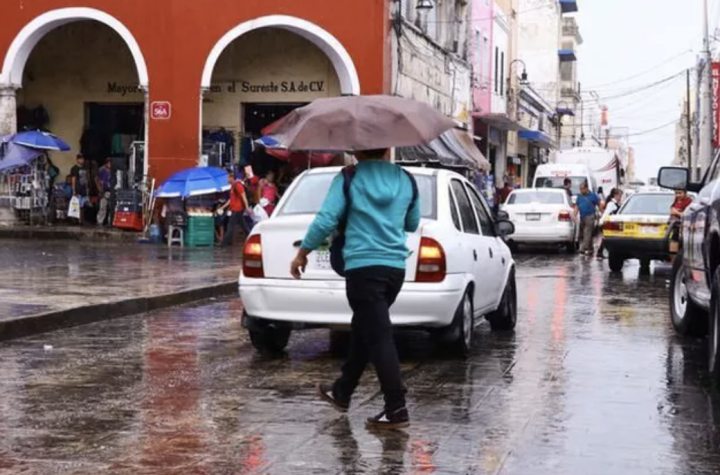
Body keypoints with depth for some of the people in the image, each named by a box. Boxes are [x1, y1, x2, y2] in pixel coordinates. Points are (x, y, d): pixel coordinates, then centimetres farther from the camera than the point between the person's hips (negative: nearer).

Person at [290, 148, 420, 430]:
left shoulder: (348, 179, -5)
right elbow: (412, 224, 20)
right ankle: (342, 392, 33)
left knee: (378, 336, -6)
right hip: (395, 268, 6)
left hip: (363, 267, -6)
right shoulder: (405, 180, 9)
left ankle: (396, 409, -10)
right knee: (363, 329, 20)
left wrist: (302, 254, 0)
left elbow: (326, 220, -11)